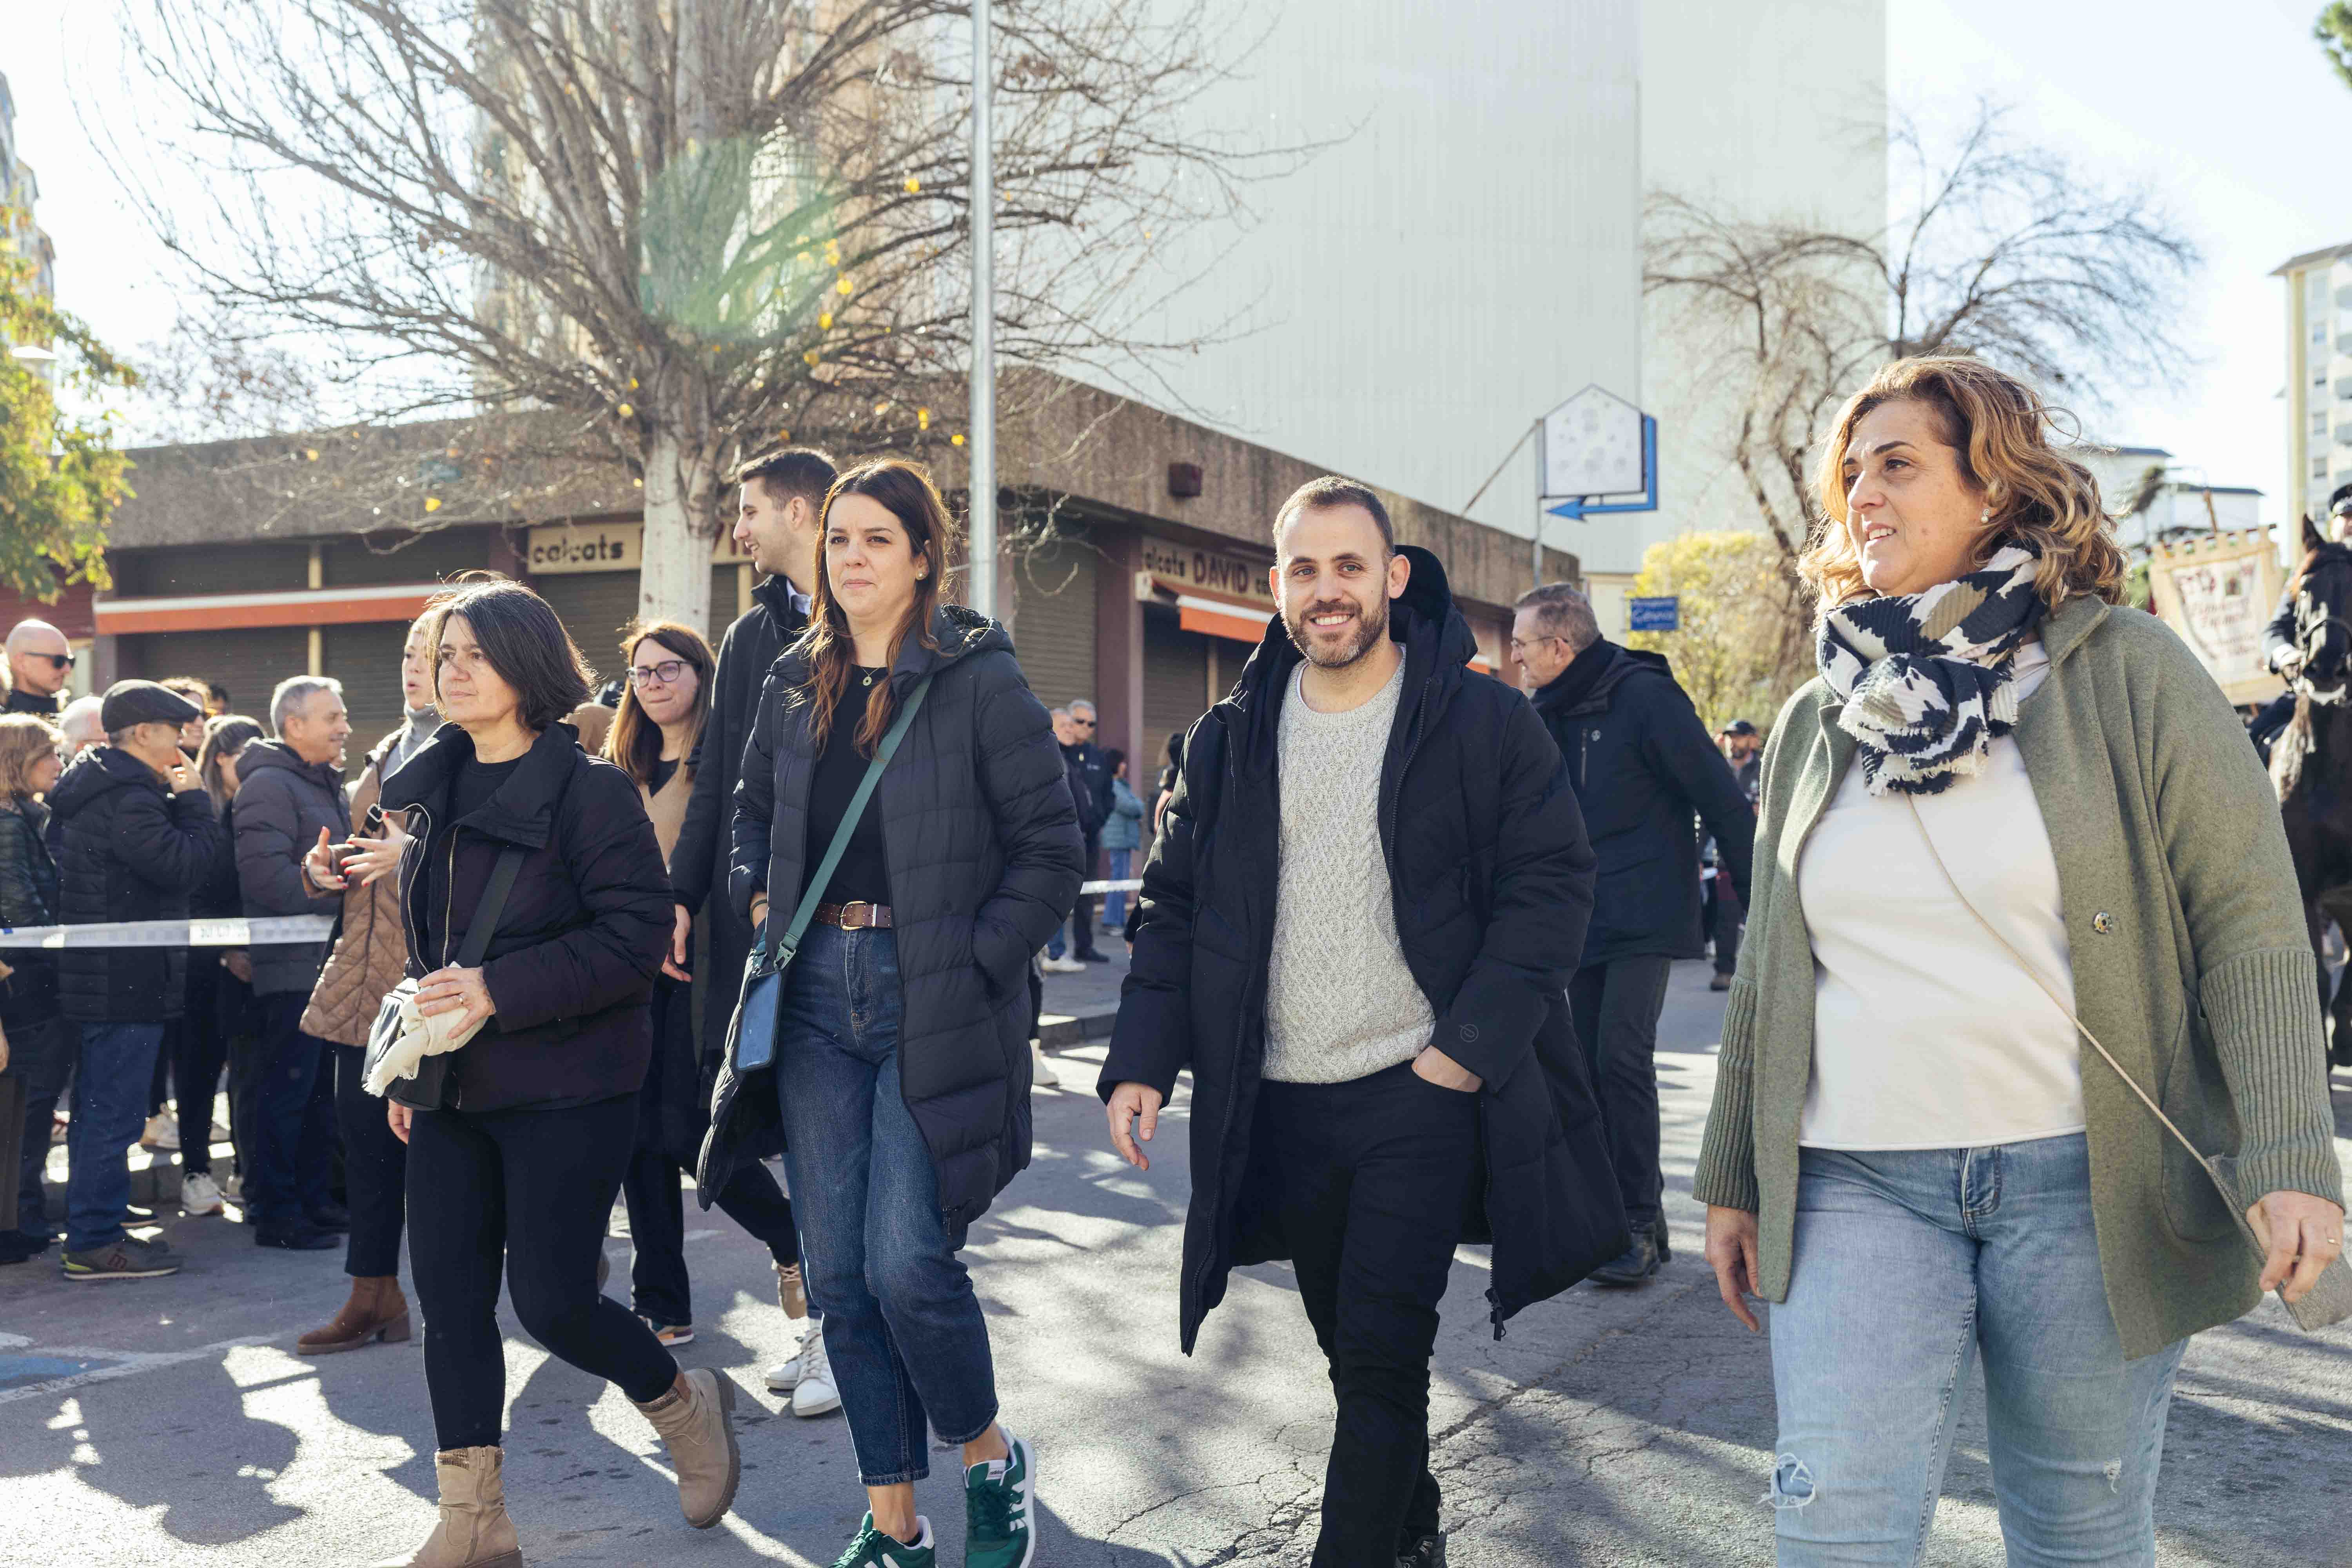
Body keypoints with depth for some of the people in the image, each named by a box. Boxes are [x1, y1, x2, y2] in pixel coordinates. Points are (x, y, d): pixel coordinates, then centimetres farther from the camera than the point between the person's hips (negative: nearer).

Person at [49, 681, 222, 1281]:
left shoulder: (90, 790, 15)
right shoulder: (126, 802, -19)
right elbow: (186, 864, -23)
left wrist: (178, 801, 6)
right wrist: (194, 800, -12)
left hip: (96, 978, 11)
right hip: (128, 984, -11)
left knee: (96, 1108, 18)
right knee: (112, 1113, -3)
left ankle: (92, 1229, 28)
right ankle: (95, 1243, 3)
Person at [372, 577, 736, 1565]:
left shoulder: (591, 791, -12)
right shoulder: (427, 790, 11)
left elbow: (636, 936, -18)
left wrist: (501, 992, -24)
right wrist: (406, 1067, 18)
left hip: (566, 1090, -7)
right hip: (451, 1088, 7)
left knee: (550, 1299, -6)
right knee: (449, 1299, 6)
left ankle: (686, 1406, 23)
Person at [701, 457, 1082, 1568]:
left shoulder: (979, 679, -6)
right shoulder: (795, 685, 11)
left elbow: (1049, 850, -6)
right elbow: (751, 812, 26)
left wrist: (976, 965, -12)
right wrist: (759, 898, 8)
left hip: (931, 999, -5)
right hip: (818, 991, 6)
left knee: (906, 1261, -12)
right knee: (838, 1272, 7)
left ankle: (993, 1461, 17)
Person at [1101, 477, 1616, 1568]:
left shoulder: (1482, 722, -5)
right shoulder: (1231, 741, 6)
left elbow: (1551, 883, -7)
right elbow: (1175, 905, 8)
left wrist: (1474, 1041, -16)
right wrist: (1142, 1058, -3)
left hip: (1419, 1091, -4)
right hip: (1278, 1106, 4)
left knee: (1381, 1358, -7)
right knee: (1353, 1351, 17)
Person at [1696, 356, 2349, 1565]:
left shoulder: (2126, 672, -1)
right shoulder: (1817, 720, 11)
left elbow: (2248, 918, -5)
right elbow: (1767, 969, 15)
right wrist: (1732, 1178, 15)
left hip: (2087, 1182, -2)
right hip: (1856, 1188, 3)